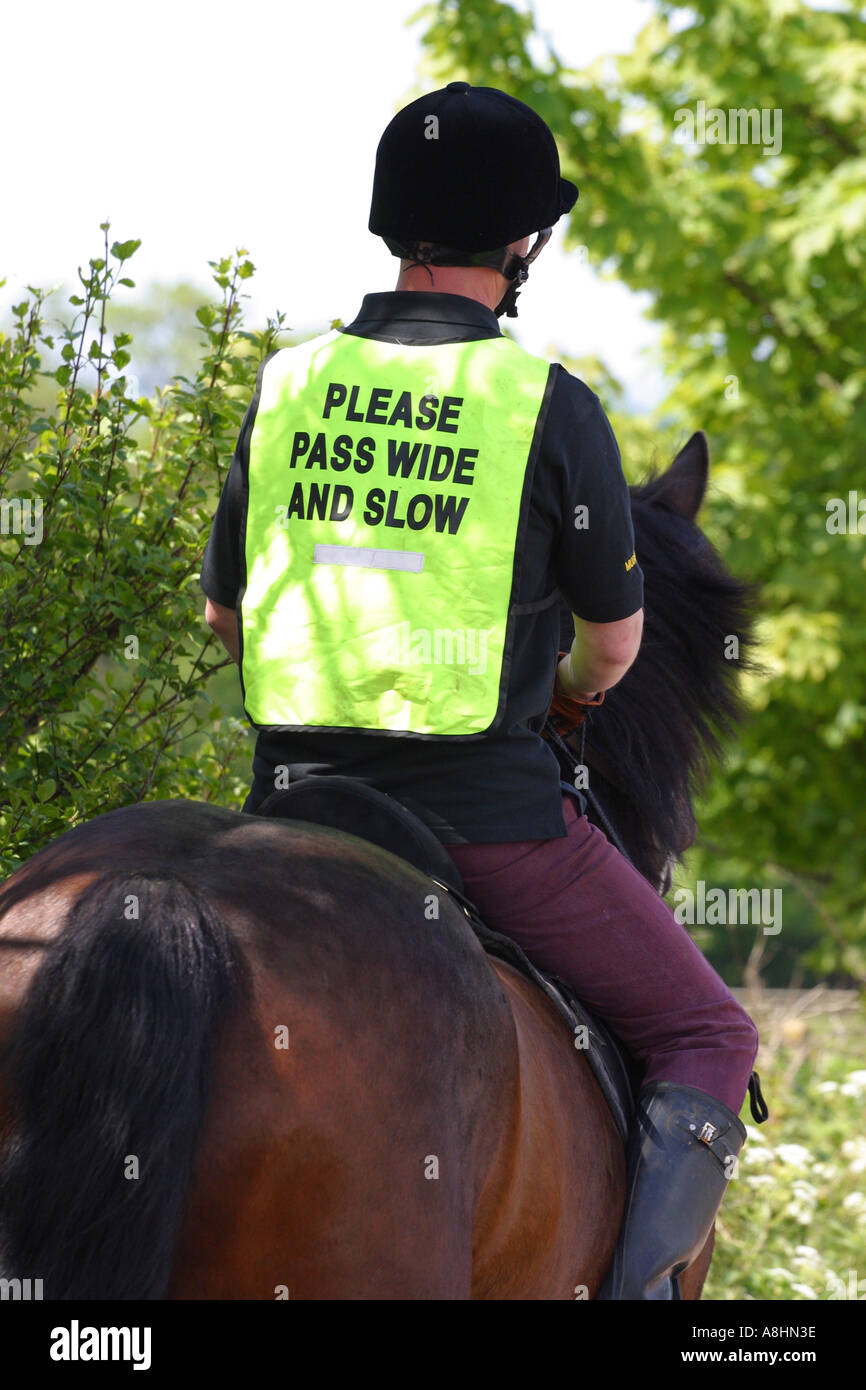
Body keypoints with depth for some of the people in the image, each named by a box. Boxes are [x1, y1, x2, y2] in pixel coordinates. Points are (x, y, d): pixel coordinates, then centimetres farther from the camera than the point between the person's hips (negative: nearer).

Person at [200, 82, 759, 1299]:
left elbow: (224, 615, 14)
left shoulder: (288, 386, 4)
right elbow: (615, 639, 3)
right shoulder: (550, 407, -8)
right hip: (486, 810, -4)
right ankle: (640, 1286, -6)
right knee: (706, 1038, 10)